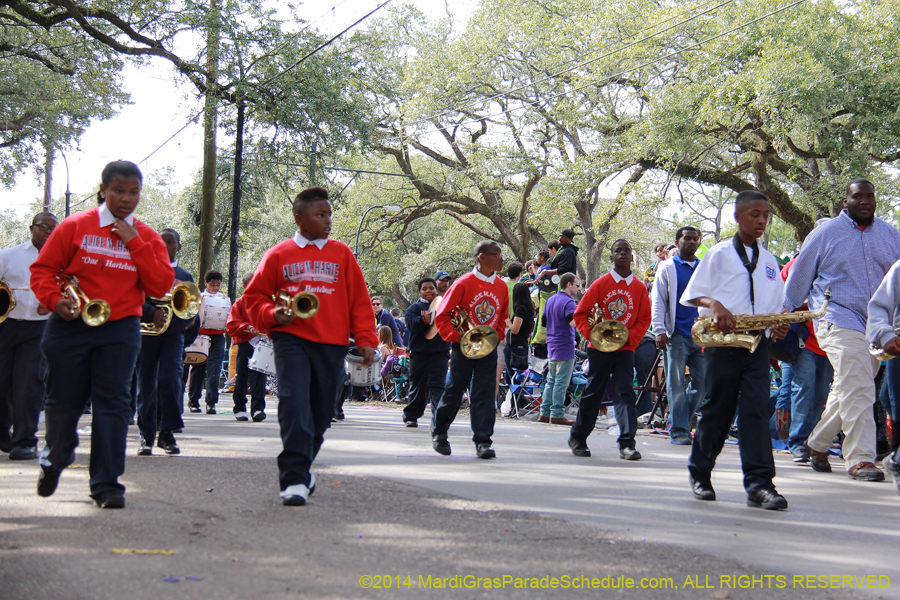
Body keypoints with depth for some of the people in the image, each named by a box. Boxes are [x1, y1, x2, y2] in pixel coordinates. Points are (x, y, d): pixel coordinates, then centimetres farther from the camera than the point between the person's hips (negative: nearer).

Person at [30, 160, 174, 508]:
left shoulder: (146, 238, 6)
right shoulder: (75, 227, 0)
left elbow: (161, 286, -5)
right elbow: (43, 269, 1)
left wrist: (135, 243, -11)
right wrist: (54, 299, -17)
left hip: (120, 330, 1)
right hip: (71, 326, -1)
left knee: (113, 404, -6)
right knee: (63, 401, 7)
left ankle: (107, 484, 0)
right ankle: (54, 459, 37)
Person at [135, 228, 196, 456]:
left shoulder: (184, 276, 14)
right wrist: (152, 312, -21)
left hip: (173, 333, 1)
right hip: (146, 332, -1)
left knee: (171, 380, -13)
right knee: (146, 384, 1)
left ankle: (167, 432, -3)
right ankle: (147, 436, 9)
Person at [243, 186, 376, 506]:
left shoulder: (341, 254, 11)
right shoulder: (279, 255, 8)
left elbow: (359, 301, 11)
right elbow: (254, 297, 12)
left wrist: (365, 340, 2)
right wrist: (272, 315, -7)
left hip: (332, 344, 2)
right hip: (291, 339, -2)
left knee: (321, 411, 6)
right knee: (294, 403, -17)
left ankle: (302, 465, 29)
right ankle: (294, 480, -16)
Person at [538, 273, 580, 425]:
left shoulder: (551, 300, 14)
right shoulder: (568, 302, -14)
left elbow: (543, 320, 22)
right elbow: (574, 322, -30)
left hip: (551, 348, 9)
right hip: (565, 348, -9)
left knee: (551, 381, 14)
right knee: (561, 383, -5)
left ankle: (545, 413, 14)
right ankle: (557, 414, -3)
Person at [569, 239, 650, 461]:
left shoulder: (640, 287, 3)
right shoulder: (600, 284, -1)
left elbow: (644, 319, 4)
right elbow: (580, 313, 0)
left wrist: (630, 337, -11)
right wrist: (591, 335, -12)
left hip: (625, 349, 0)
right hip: (599, 348, 0)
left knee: (625, 393, -10)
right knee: (593, 393, 8)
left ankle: (627, 443, -11)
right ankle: (577, 437, 24)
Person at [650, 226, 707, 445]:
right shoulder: (667, 268, 7)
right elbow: (657, 301, 2)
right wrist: (660, 330, -9)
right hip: (676, 334, -3)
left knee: (703, 381, 3)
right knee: (677, 384, -4)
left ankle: (680, 418, 20)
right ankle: (678, 430, 0)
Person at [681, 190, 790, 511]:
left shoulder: (769, 260, 16)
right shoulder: (719, 253, 2)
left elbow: (775, 307, 19)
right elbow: (693, 294, -2)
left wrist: (779, 325, -2)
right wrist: (715, 304, -21)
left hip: (757, 343, 3)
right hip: (723, 342, -3)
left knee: (756, 409, -7)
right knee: (718, 409, 2)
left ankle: (759, 483, -12)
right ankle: (700, 474, 19)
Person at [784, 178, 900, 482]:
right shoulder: (826, 233, 2)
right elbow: (799, 277, 9)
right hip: (838, 320, -4)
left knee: (848, 391, 10)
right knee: (857, 388, -17)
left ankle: (817, 445, 27)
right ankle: (860, 459, -15)